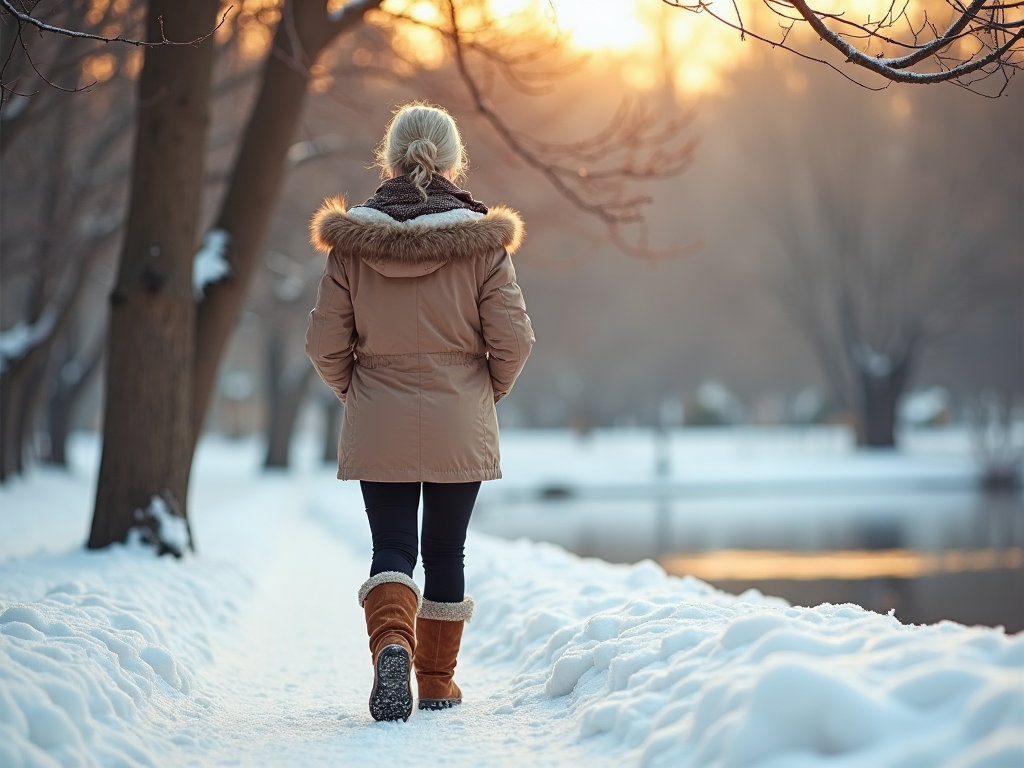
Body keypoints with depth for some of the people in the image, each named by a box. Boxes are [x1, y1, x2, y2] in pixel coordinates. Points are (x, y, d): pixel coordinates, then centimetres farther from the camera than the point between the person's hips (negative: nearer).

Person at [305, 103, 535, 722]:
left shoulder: (351, 239, -3)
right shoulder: (482, 239, -7)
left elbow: (325, 343, -2)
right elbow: (513, 339, -8)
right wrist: (488, 391, 10)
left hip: (377, 426, 0)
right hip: (460, 426, 0)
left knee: (392, 548, 6)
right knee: (446, 551, 14)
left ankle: (390, 644, -20)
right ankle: (437, 679, 22)